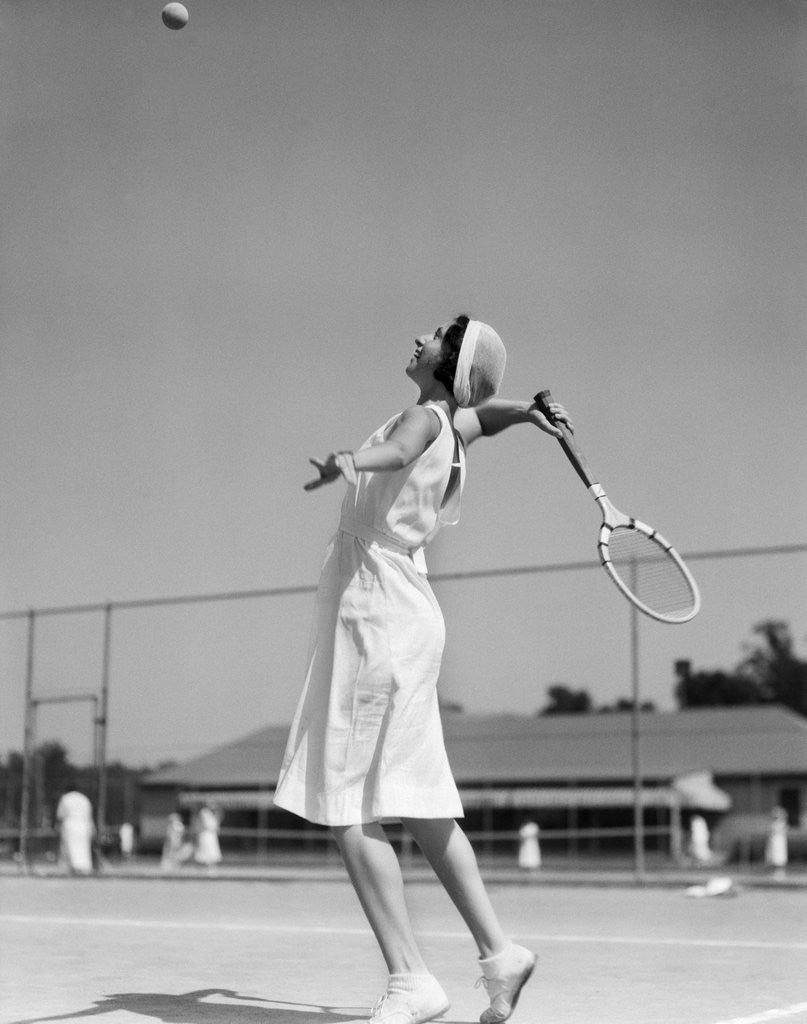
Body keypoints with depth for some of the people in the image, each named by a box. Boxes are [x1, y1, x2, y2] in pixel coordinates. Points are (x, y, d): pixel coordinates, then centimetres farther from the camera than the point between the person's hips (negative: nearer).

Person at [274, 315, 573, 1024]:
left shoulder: (429, 418, -11)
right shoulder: (451, 422, 13)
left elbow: (400, 449, -35)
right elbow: (484, 413, 37)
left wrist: (354, 461, -53)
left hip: (376, 615, -9)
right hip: (398, 619, 9)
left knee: (346, 810, -8)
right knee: (417, 807, 13)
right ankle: (498, 952, 17)